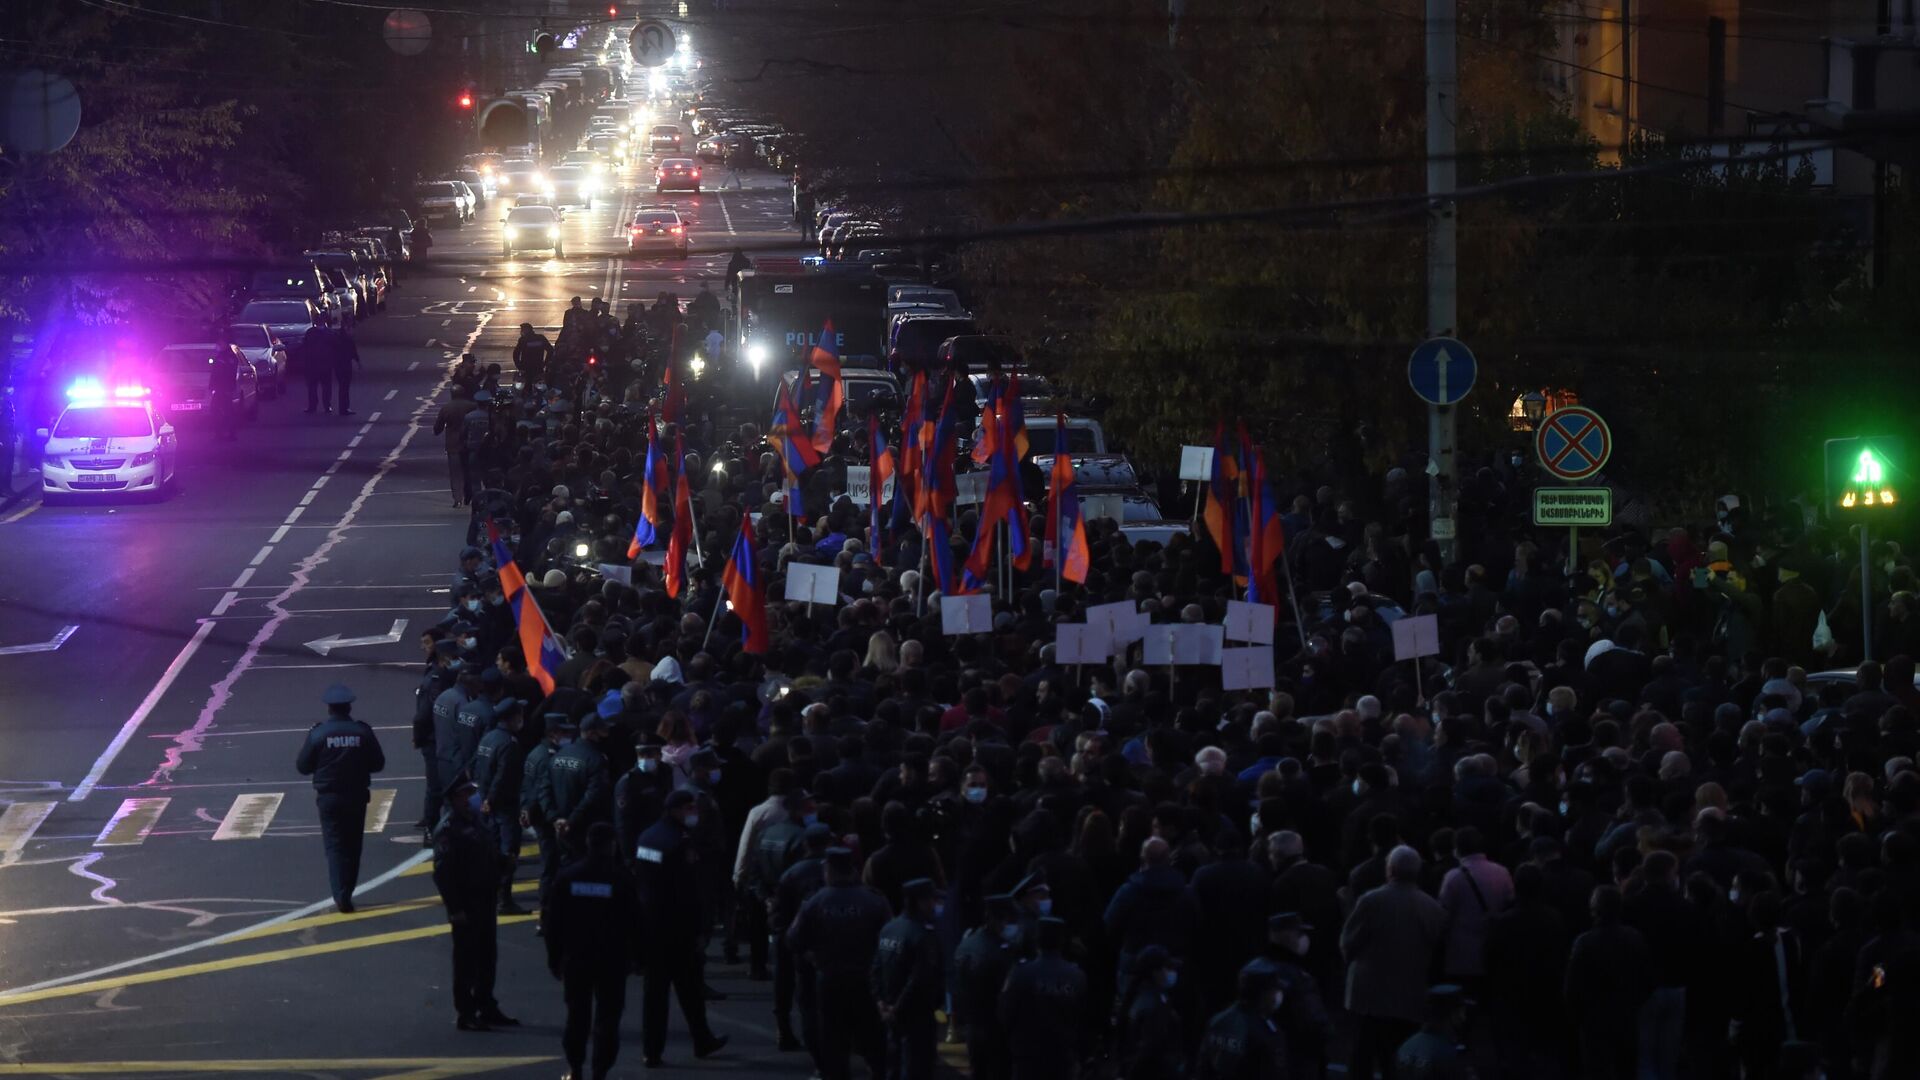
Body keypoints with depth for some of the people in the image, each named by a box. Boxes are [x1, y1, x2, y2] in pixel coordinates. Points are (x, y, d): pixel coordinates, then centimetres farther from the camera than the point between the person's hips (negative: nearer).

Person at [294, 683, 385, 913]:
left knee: (335, 845, 1)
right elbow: (378, 764, -1)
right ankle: (346, 892, 22)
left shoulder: (318, 733, -11)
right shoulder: (363, 732, -7)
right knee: (352, 845, 14)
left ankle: (341, 896, -10)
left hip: (329, 797, -2)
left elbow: (303, 767, -5)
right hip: (356, 796, 2)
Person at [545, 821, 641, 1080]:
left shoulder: (567, 877, -2)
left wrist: (554, 959, 9)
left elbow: (553, 922, 1)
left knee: (577, 1015, 14)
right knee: (607, 1018, 2)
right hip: (613, 961, -2)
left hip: (575, 960, 2)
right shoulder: (621, 879, -9)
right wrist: (635, 956, 7)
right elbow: (635, 923, -6)